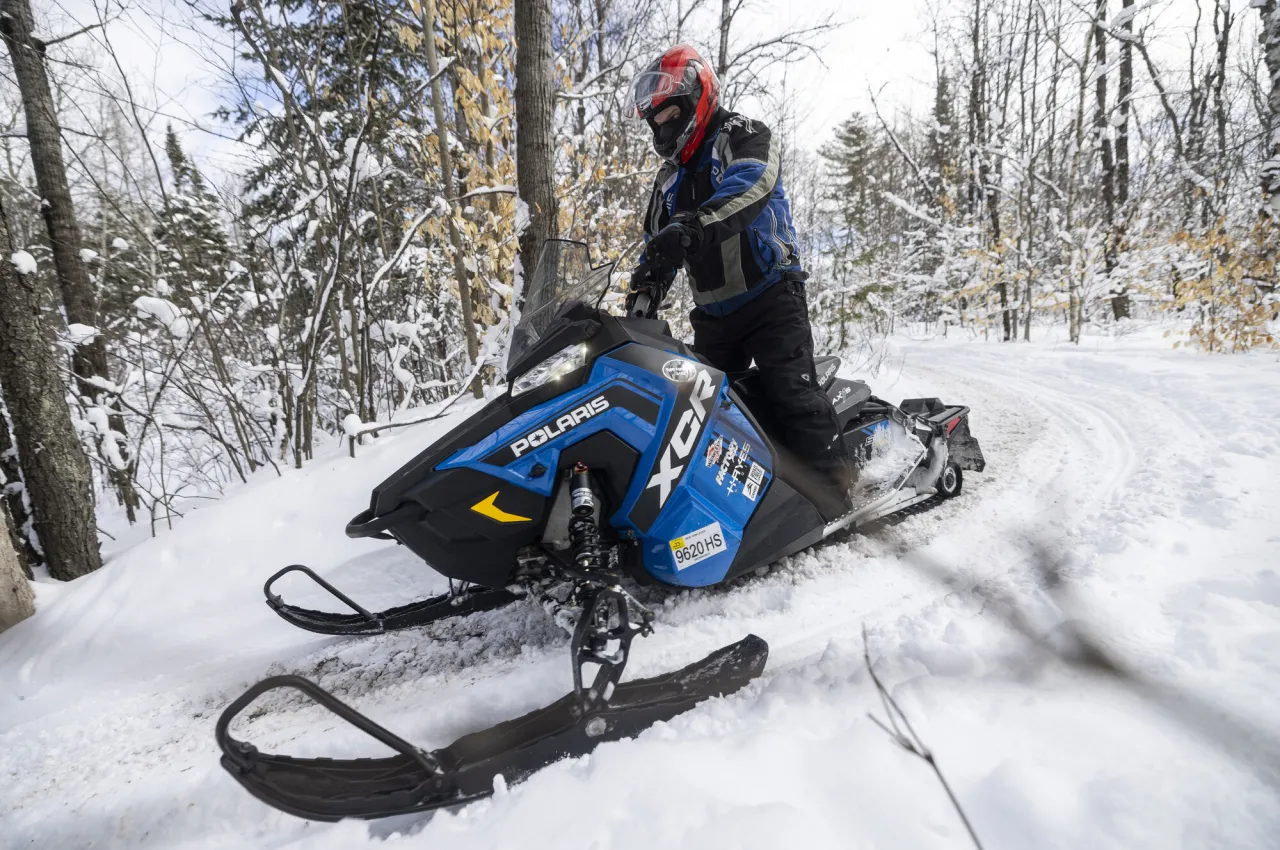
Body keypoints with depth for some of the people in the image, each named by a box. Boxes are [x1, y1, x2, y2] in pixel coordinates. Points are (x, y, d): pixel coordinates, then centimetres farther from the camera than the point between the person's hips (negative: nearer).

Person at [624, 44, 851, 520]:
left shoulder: (742, 137, -2)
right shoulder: (669, 178, 19)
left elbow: (749, 185, -25)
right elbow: (656, 243, 23)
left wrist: (691, 228, -42)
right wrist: (641, 295, 5)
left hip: (770, 296, -7)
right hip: (713, 313, 7)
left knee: (793, 395, -19)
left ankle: (839, 498, -15)